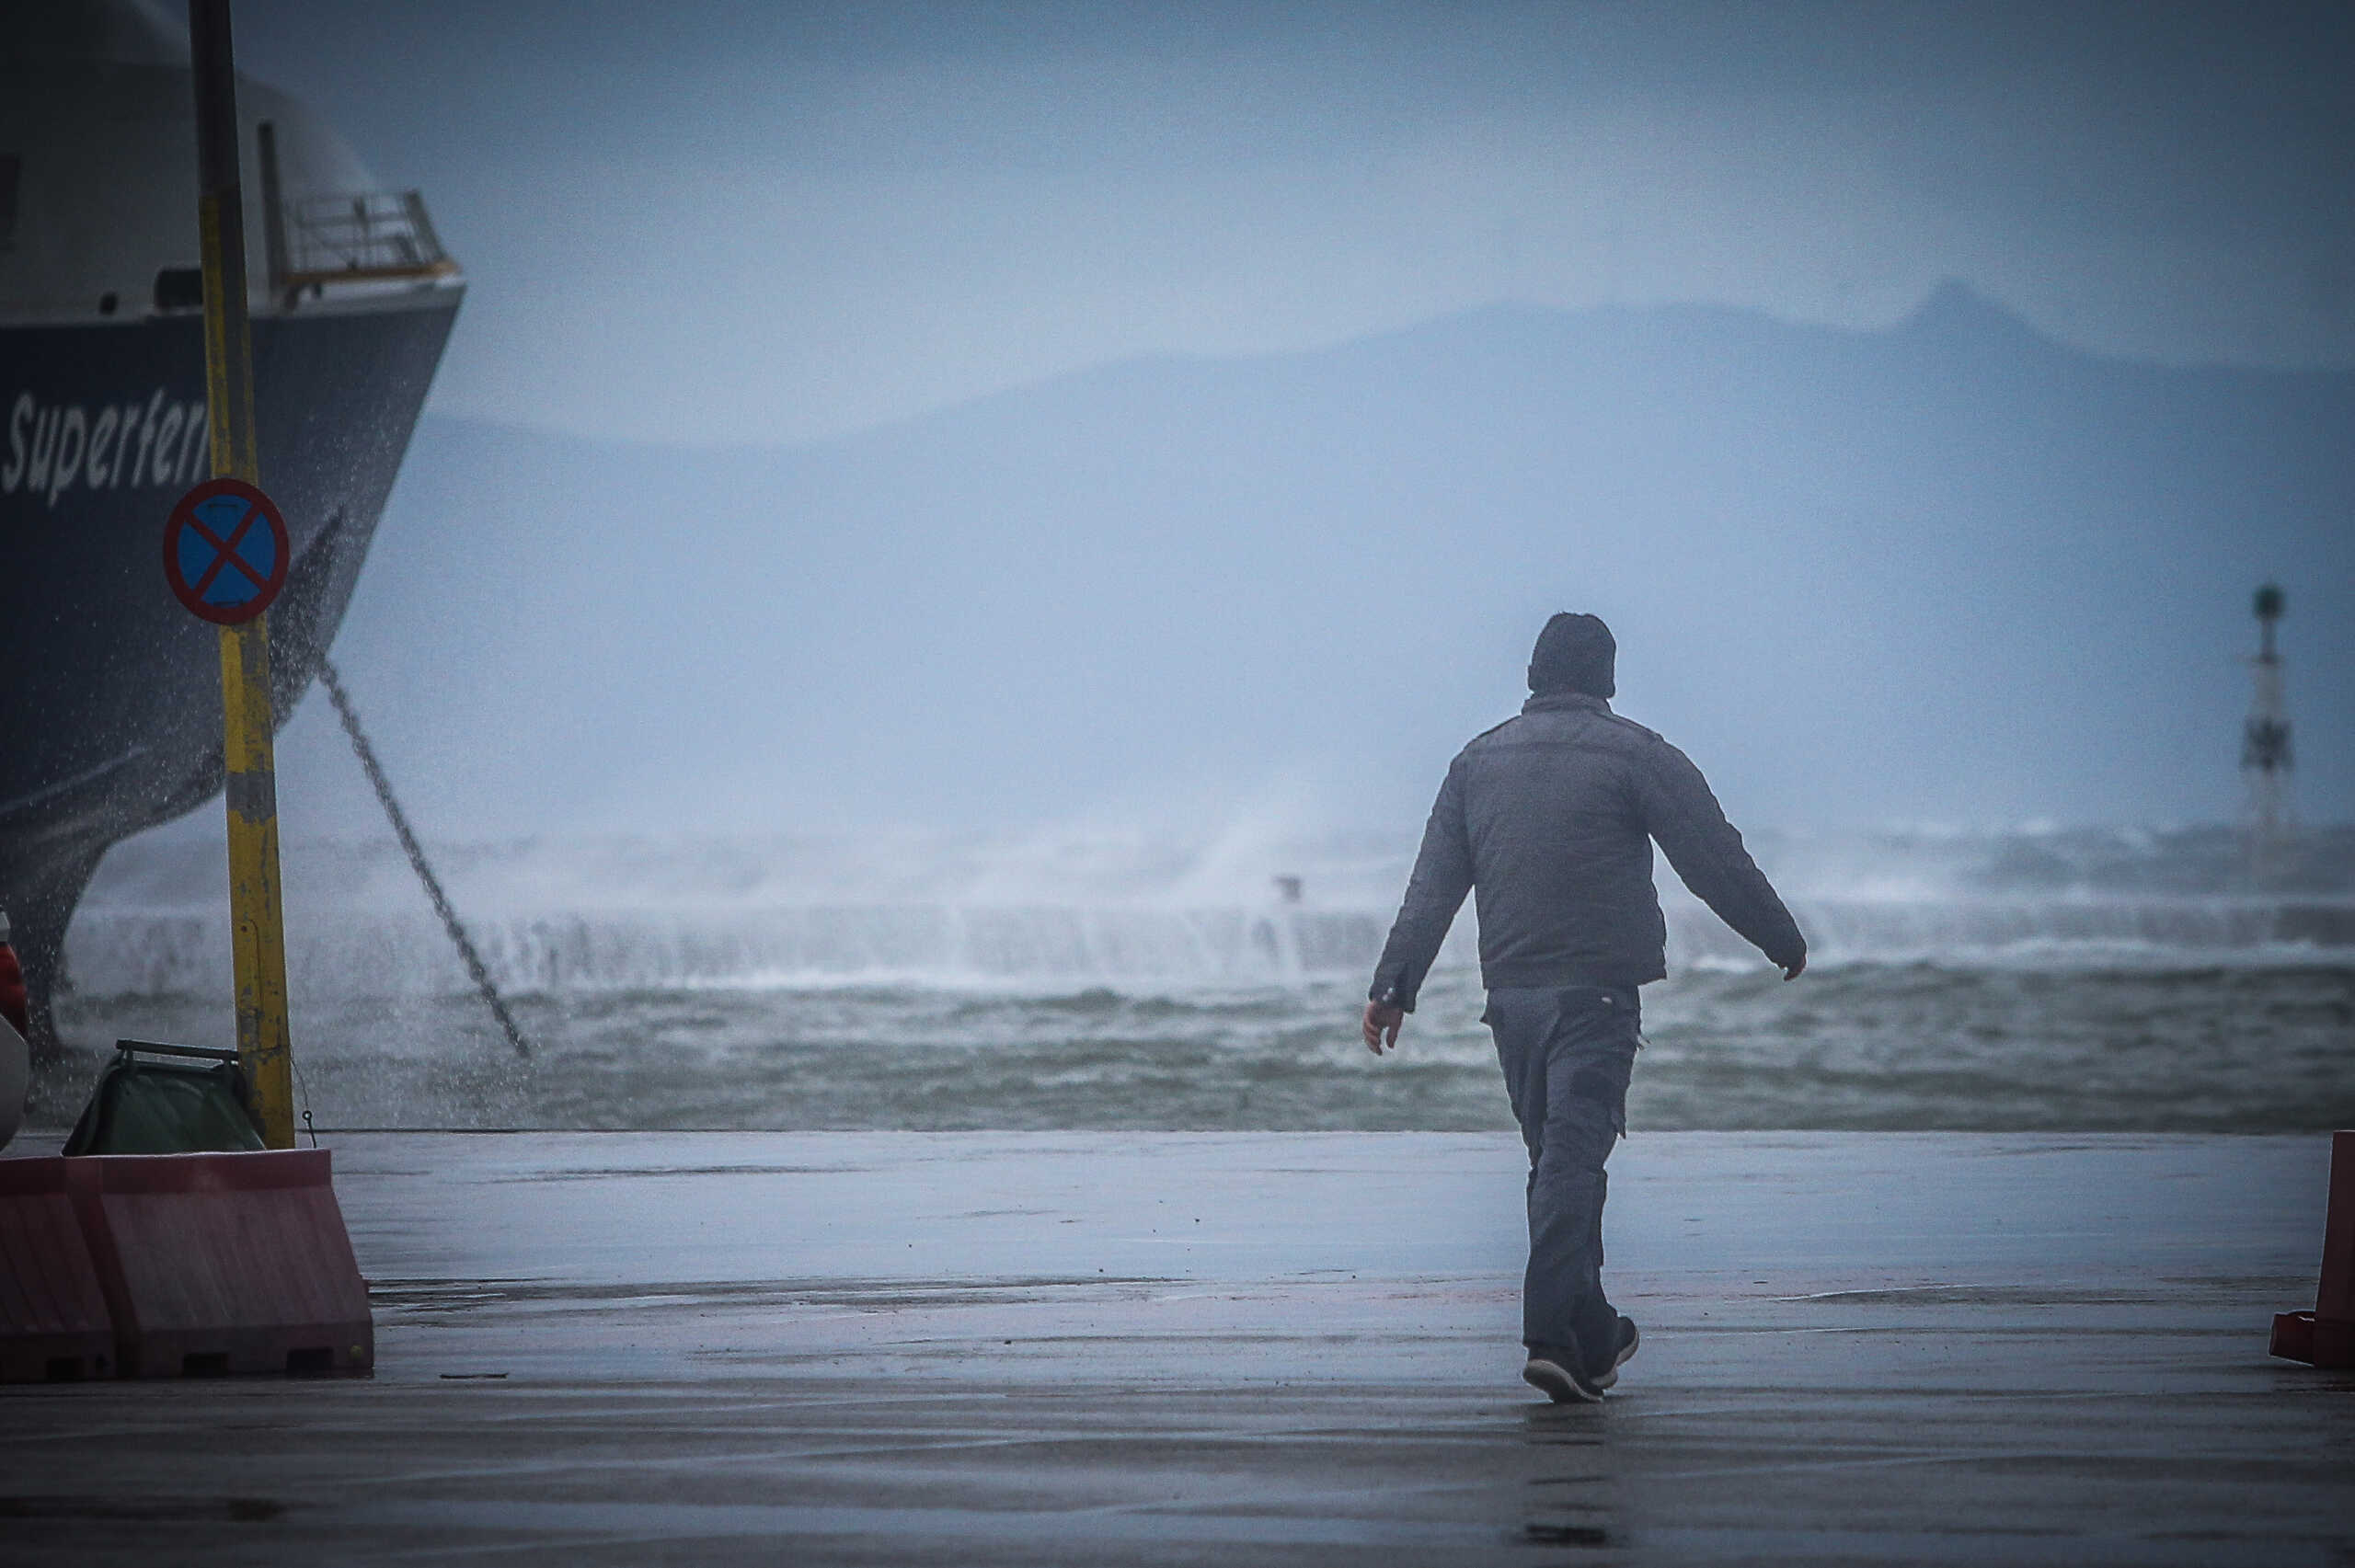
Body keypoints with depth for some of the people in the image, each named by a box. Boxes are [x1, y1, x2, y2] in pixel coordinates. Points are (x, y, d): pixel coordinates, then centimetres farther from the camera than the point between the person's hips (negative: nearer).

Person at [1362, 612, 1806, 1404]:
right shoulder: (1632, 754, -3)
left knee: (1557, 1157, 15)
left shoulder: (1478, 760, 12)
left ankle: (1593, 1336, 21)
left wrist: (1394, 985, 12)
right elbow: (1715, 859, -2)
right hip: (1595, 991, -5)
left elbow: (1432, 885, 11)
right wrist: (1783, 940, 9)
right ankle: (1552, 1333, -22)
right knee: (1573, 1156, -11)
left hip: (1510, 994, 5)